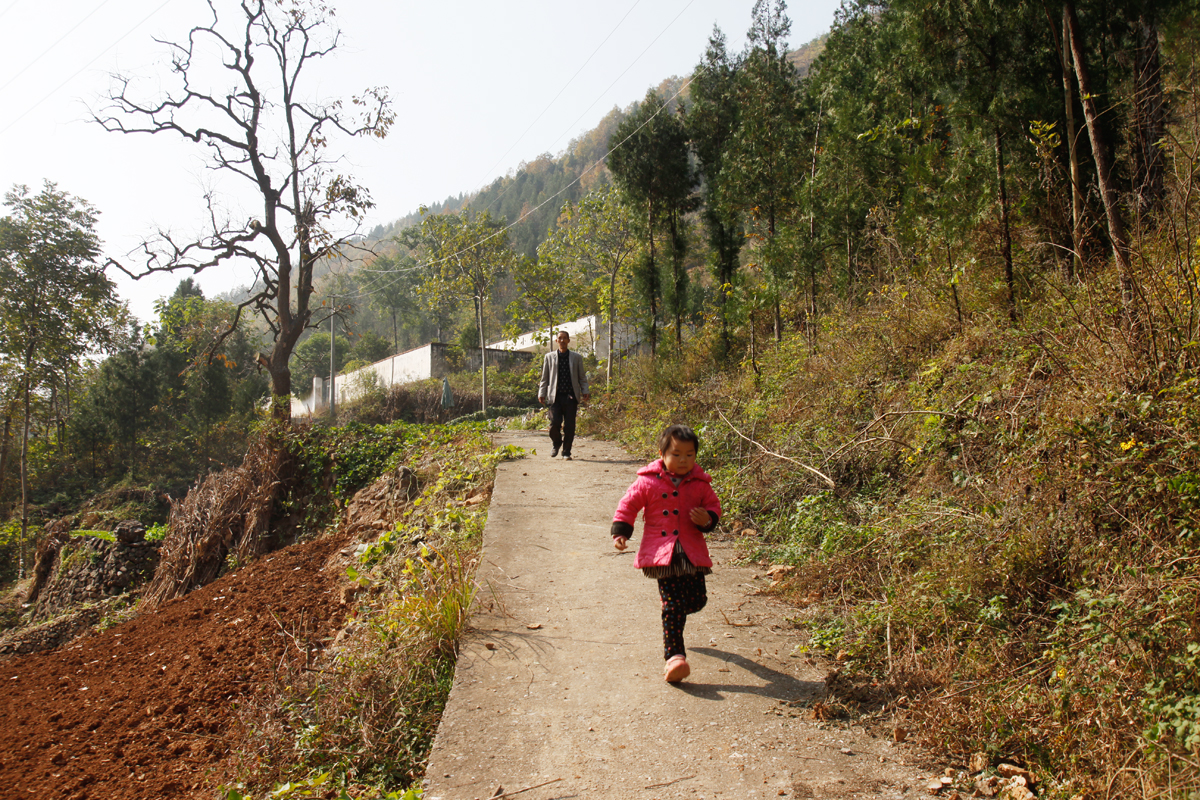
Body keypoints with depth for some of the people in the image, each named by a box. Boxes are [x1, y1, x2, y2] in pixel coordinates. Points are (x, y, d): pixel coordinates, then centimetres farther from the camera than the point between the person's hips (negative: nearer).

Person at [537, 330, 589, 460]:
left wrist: (585, 391, 3)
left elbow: (582, 377, 15)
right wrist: (541, 393, 5)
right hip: (555, 396, 0)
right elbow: (544, 377, 12)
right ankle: (556, 444, 18)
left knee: (569, 425, -2)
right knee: (555, 422, -11)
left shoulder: (576, 357, 12)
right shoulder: (549, 357, 11)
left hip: (571, 396, 1)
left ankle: (566, 451, 11)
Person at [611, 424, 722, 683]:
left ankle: (674, 614, 42)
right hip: (662, 553, -3)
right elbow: (628, 505, 6)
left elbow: (714, 506, 14)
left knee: (697, 599, 7)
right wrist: (620, 532, -3)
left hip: (692, 552, 3)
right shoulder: (648, 482, -1)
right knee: (673, 604, -8)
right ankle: (674, 655, -2)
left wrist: (707, 519, -8)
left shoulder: (699, 483, 5)